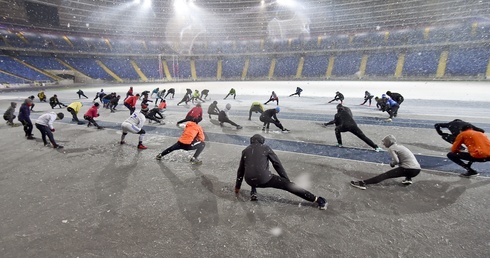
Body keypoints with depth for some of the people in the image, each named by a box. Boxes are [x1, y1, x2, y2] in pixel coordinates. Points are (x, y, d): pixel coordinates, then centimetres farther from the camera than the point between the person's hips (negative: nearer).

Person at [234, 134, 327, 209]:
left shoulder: (245, 151, 19)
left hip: (249, 181, 3)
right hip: (264, 178, -3)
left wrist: (237, 186, 36)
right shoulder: (265, 147, 12)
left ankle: (253, 193, 23)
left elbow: (240, 170, 24)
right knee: (289, 185, 3)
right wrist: (287, 180, 15)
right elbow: (277, 164, 9)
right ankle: (317, 199, 1)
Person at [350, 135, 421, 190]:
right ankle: (408, 179, 19)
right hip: (417, 169, 8)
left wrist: (392, 163, 4)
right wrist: (393, 163, 11)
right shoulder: (401, 146, 22)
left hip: (409, 170, -8)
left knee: (385, 175, -11)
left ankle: (363, 183, -22)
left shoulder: (391, 148, -3)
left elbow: (396, 161, -15)